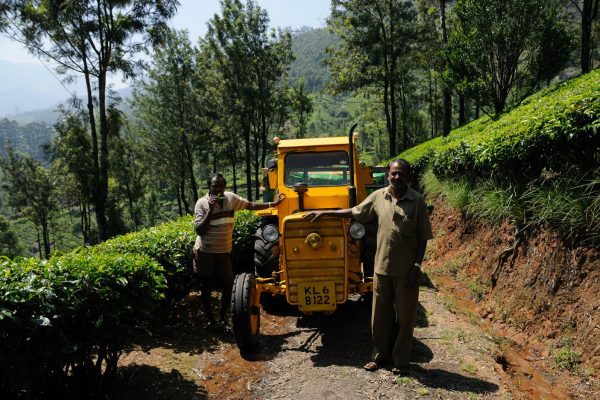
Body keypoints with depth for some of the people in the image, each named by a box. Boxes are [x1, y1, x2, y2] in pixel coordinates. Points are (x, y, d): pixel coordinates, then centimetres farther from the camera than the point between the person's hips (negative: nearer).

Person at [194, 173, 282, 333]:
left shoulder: (230, 198, -2)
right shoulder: (202, 203, -12)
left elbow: (250, 205, 10)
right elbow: (199, 230, -17)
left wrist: (272, 204, 8)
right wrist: (211, 210, -25)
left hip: (224, 252, 3)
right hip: (205, 252, -3)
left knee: (228, 285, 3)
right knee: (206, 287, 8)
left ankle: (222, 319, 19)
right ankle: (210, 320, 22)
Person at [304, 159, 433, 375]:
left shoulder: (417, 201, -6)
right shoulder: (378, 196, 1)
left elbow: (423, 236, -4)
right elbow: (353, 212, 12)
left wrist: (417, 264, -10)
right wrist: (324, 213, 10)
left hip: (407, 269, -3)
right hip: (382, 266, 3)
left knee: (404, 316, 9)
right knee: (380, 314, 13)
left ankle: (401, 360, 24)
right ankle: (380, 355, 30)